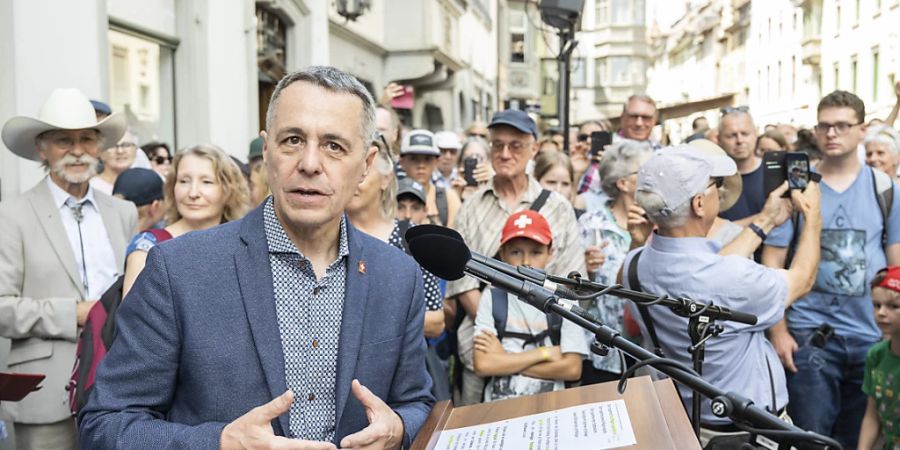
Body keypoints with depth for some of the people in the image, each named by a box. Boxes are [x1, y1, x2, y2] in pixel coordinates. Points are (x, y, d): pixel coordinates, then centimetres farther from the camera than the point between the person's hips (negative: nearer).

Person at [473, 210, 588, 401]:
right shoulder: (492, 297, 3)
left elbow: (572, 369, -5)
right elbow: (483, 365, -6)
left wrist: (505, 360, -5)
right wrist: (544, 353, -5)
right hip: (499, 403, 1)